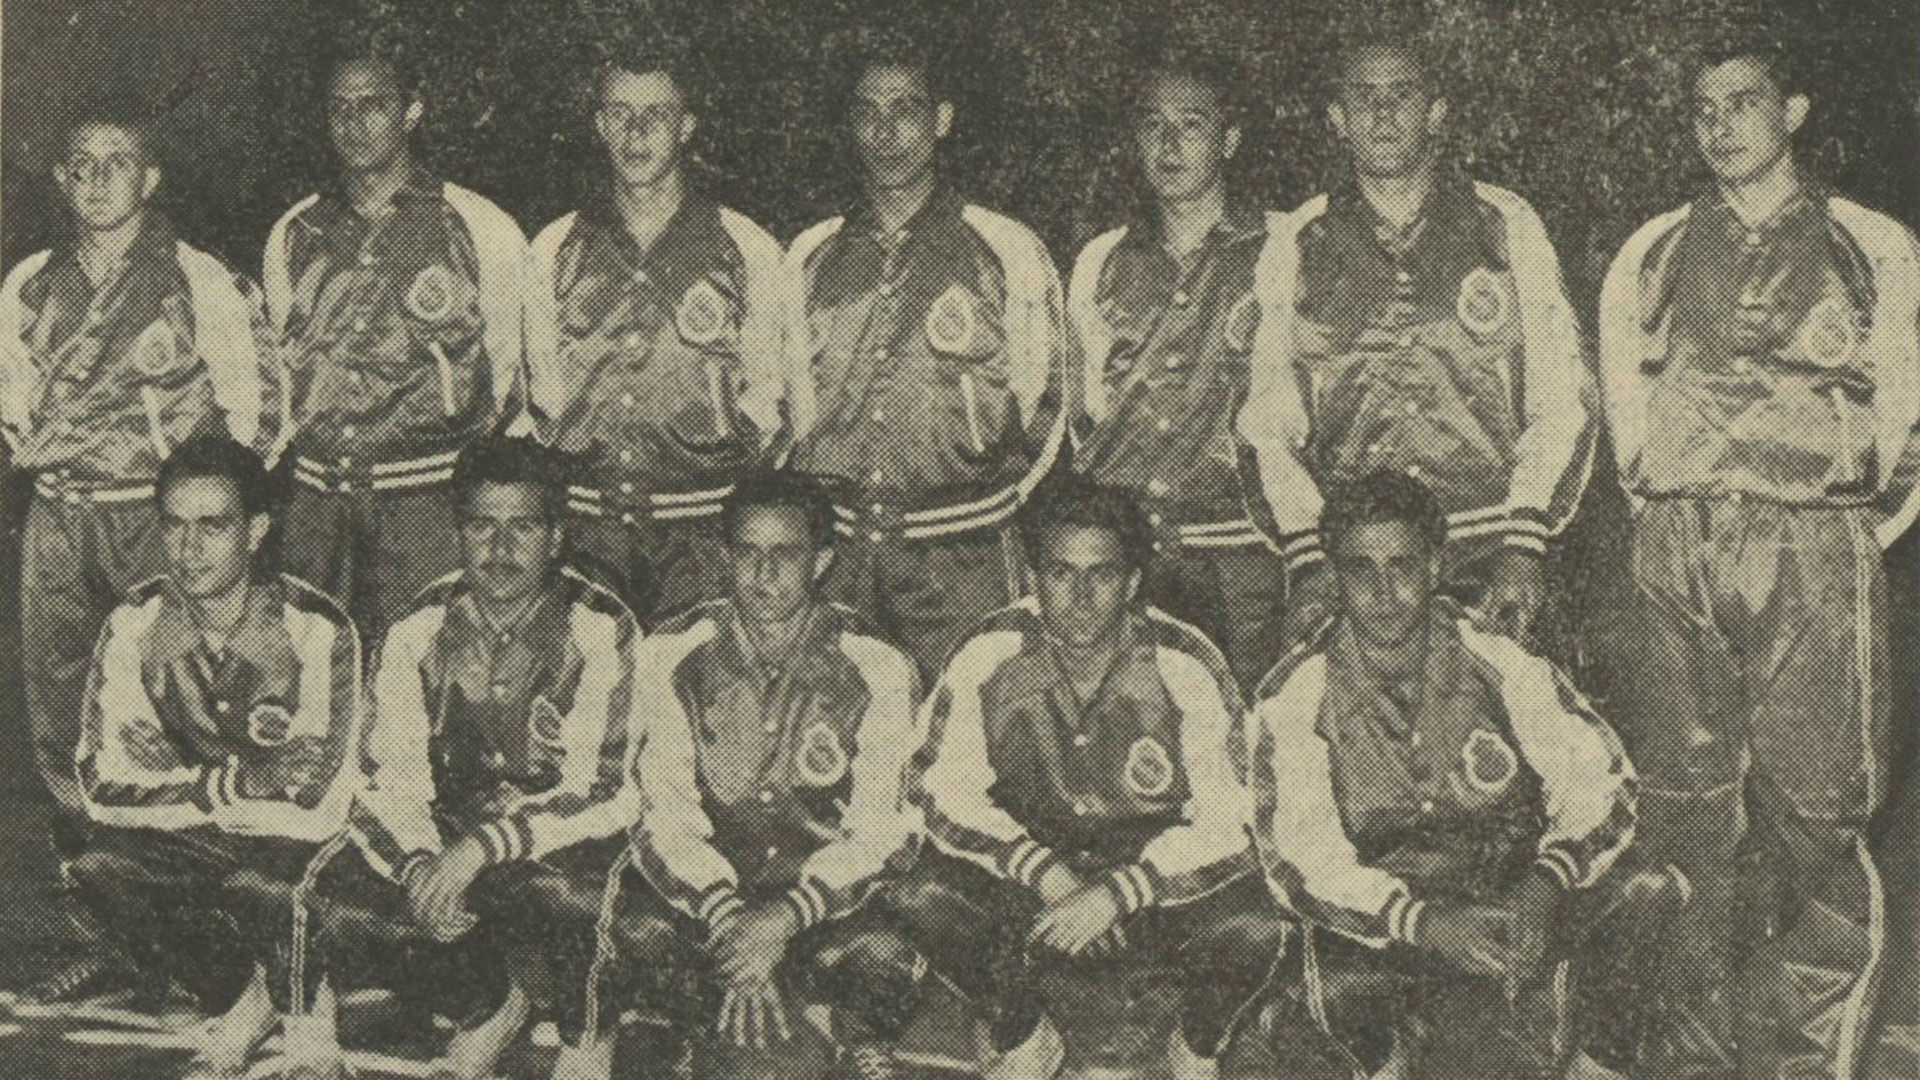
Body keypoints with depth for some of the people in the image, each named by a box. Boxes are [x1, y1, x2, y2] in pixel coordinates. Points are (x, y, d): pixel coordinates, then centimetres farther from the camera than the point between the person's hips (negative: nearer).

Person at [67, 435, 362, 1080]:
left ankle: (240, 1023, 2)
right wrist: (232, 780, -21)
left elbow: (317, 801, -18)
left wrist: (187, 784, -17)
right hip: (181, 844, 3)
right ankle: (250, 1000, -7)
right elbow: (104, 784, -12)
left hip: (288, 847, -3)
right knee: (98, 869, -26)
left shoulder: (316, 628, -15)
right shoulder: (134, 625, -6)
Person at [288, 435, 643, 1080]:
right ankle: (494, 1005, -5)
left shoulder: (601, 632, -8)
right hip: (441, 833, 3)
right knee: (331, 908, -25)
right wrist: (419, 862, -26)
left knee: (562, 901, -37)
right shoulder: (421, 630, 3)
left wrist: (486, 846, -28)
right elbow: (392, 777, -3)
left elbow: (609, 792, -15)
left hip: (557, 848, -3)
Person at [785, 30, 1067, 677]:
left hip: (960, 561, -2)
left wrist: (989, 508, 3)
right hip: (826, 553, 3)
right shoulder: (811, 255, 13)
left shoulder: (1007, 252, 4)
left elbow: (1044, 402, 7)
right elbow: (782, 400, 20)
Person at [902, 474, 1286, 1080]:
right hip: (1029, 870, 1)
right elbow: (944, 791, -7)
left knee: (1253, 932, -31)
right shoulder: (989, 657, -10)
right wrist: (1042, 872, -21)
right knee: (920, 899, -27)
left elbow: (1226, 820, -15)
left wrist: (1115, 895, -27)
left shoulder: (1186, 667, -15)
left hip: (1158, 878, -1)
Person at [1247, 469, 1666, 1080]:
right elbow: (1300, 861, -13)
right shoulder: (1294, 700, -5)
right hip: (1375, 931, 0)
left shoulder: (1498, 663, 1)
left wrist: (1544, 886, -21)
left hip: (1508, 908, 1)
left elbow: (1598, 782, -1)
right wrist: (1424, 922, -28)